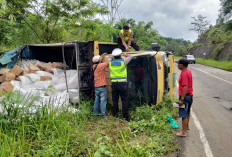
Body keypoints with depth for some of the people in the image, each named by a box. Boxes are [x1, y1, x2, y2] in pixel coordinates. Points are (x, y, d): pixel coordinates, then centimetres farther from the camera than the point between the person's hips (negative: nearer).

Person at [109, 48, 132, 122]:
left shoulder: (111, 62, 4)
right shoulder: (123, 61, -5)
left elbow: (110, 58, 29)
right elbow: (130, 56, 13)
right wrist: (125, 54, 27)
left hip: (114, 84, 4)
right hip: (122, 84, -3)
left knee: (115, 100, 11)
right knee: (124, 100, 1)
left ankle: (115, 116, 19)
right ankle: (125, 117, 4)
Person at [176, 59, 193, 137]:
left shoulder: (184, 74, -21)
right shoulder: (188, 71, 10)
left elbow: (185, 87, -27)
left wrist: (182, 99, -27)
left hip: (185, 96, -10)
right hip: (189, 95, 11)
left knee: (184, 114, -5)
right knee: (187, 112, 23)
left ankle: (184, 132, 1)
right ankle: (187, 126, 39)